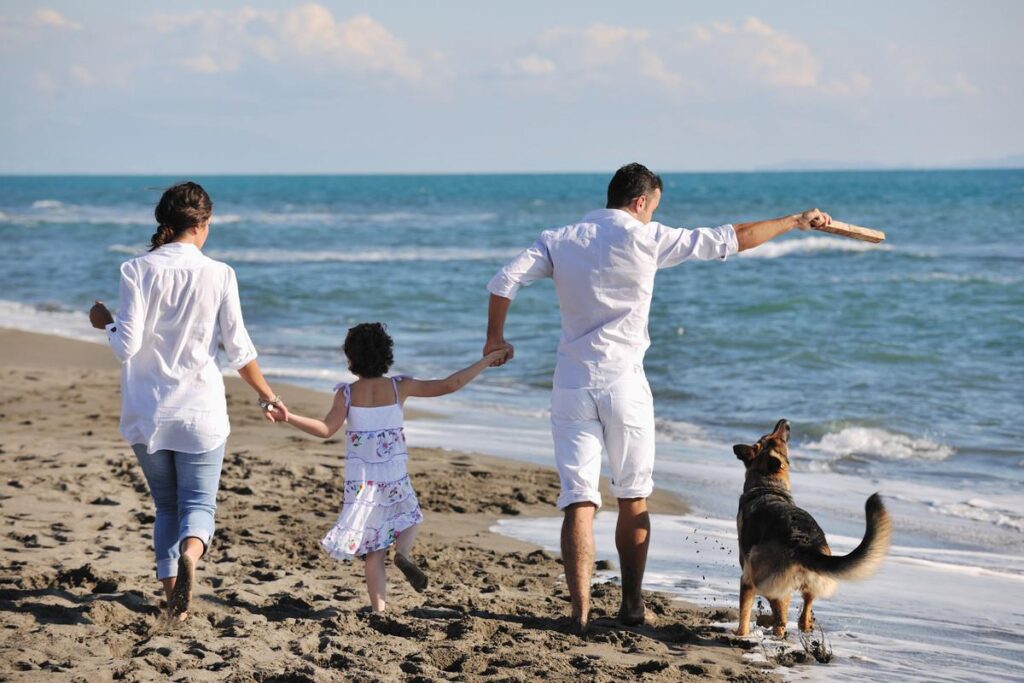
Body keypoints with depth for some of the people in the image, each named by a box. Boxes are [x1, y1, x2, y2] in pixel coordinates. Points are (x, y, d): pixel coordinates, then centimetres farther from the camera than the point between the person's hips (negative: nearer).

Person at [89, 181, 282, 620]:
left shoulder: (138, 271, -7)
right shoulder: (218, 275, -6)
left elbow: (127, 346, -12)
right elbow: (239, 351, -4)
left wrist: (105, 323, 10)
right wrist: (267, 395, 11)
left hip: (147, 415, 1)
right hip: (200, 413, -1)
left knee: (166, 506, 16)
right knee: (198, 502, 6)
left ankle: (173, 598, 10)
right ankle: (190, 553, -27)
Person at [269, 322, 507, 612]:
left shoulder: (346, 393, -4)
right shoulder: (399, 387, -2)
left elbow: (326, 429, -15)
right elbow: (448, 385, -4)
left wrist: (289, 417, -15)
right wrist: (487, 360, 3)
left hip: (360, 481, 0)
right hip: (394, 479, 0)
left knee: (373, 550, 8)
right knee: (410, 518, 27)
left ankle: (379, 607, 1)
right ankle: (402, 552, -5)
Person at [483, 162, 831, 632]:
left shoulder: (560, 241, 6)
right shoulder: (645, 239, -4)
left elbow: (504, 282, -4)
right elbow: (729, 240, -2)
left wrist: (495, 338, 11)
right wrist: (796, 222, 7)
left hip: (572, 387, 3)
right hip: (623, 384, -2)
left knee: (579, 501, -1)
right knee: (634, 500, 13)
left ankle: (580, 611, -11)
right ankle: (632, 606, 18)